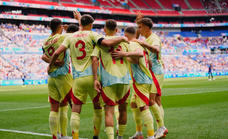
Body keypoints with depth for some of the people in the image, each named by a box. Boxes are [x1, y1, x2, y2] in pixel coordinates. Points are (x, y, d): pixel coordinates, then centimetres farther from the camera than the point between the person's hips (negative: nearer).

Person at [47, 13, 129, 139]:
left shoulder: (71, 37, 9)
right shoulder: (91, 35, 0)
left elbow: (57, 53, 3)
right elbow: (107, 43, -16)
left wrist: (50, 66, 19)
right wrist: (122, 38, -1)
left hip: (77, 78, 2)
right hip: (91, 76, -2)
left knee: (75, 111, 2)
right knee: (97, 107, 15)